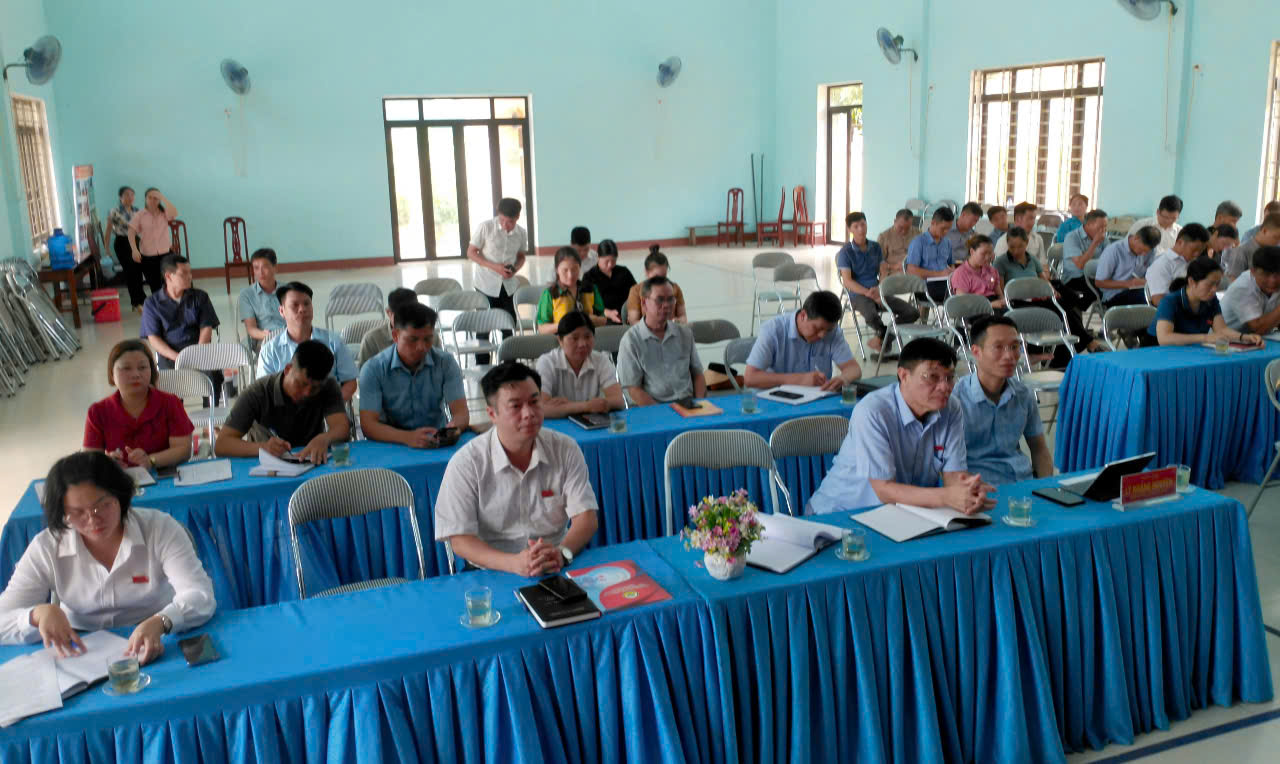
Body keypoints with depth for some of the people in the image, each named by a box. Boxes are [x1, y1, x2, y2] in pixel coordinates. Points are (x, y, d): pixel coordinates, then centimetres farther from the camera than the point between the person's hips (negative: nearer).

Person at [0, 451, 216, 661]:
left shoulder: (160, 529, -9)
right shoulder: (45, 549, -4)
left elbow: (201, 596, -19)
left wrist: (159, 622, -40)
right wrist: (38, 614, -29)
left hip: (157, 651, -1)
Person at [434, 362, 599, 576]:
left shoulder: (565, 450, 1)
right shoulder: (466, 463, -7)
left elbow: (586, 516, -2)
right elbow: (460, 540, -10)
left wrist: (562, 553, -24)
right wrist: (514, 563, -27)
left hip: (557, 570, 1)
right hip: (492, 576, -1)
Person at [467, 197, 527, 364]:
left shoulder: (521, 233, -2)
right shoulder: (485, 227, -12)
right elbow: (471, 253, -7)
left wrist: (515, 269, -10)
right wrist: (494, 267, -19)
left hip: (509, 286, 3)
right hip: (486, 286, -3)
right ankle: (482, 367, 12)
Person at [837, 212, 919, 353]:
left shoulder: (876, 247, 13)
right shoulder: (845, 252, -3)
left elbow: (884, 272, 7)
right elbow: (847, 281, -12)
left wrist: (880, 290, -15)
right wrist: (868, 293, -24)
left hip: (878, 292, 5)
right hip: (858, 295, -5)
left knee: (912, 312, -11)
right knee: (871, 316, -38)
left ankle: (880, 338, 5)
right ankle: (886, 334, -1)